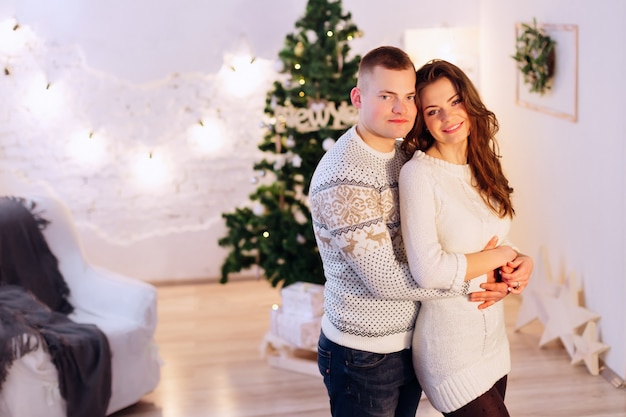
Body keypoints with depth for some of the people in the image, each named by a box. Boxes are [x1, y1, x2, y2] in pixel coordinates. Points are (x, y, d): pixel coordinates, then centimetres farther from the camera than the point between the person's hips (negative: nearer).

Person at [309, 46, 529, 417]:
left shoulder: (404, 157, 5)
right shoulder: (343, 178, -24)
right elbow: (385, 279, -25)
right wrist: (469, 282, -16)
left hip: (409, 344, 8)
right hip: (364, 355, -8)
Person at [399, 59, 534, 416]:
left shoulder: (482, 169, 7)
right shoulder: (418, 173, -16)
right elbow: (428, 270, -24)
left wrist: (522, 264, -5)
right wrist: (500, 256, -12)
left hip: (494, 342, 7)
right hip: (451, 354, -7)